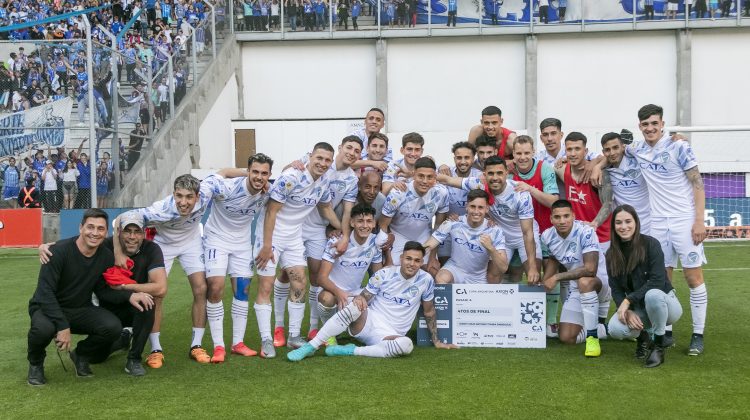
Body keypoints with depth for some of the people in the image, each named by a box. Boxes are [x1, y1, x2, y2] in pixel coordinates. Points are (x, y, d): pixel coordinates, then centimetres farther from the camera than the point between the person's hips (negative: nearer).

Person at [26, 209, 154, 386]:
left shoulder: (106, 256, -5)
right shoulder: (59, 251, -22)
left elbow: (103, 290, 4)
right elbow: (45, 293, -25)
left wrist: (129, 295, -15)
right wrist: (63, 326, -33)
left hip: (81, 310, 4)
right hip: (49, 307, -4)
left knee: (113, 327, -24)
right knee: (43, 328, -39)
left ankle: (81, 355, 9)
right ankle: (35, 363, -1)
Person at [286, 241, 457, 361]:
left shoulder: (426, 280, 0)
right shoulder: (384, 274, -2)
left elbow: (429, 312, 13)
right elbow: (364, 297, 0)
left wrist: (436, 341, 16)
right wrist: (359, 299, -25)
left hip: (388, 335, 1)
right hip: (367, 322, -1)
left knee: (406, 345, -36)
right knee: (354, 307, -36)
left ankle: (351, 351, -26)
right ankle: (310, 347, -29)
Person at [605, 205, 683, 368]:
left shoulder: (650, 244, -16)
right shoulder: (612, 254, -3)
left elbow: (657, 281, -22)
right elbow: (616, 289, -5)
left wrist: (628, 300, -27)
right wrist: (627, 311, -23)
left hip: (662, 303, -3)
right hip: (637, 308, 3)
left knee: (652, 295, -39)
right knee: (616, 329, -28)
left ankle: (659, 345, -15)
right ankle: (642, 335, 9)